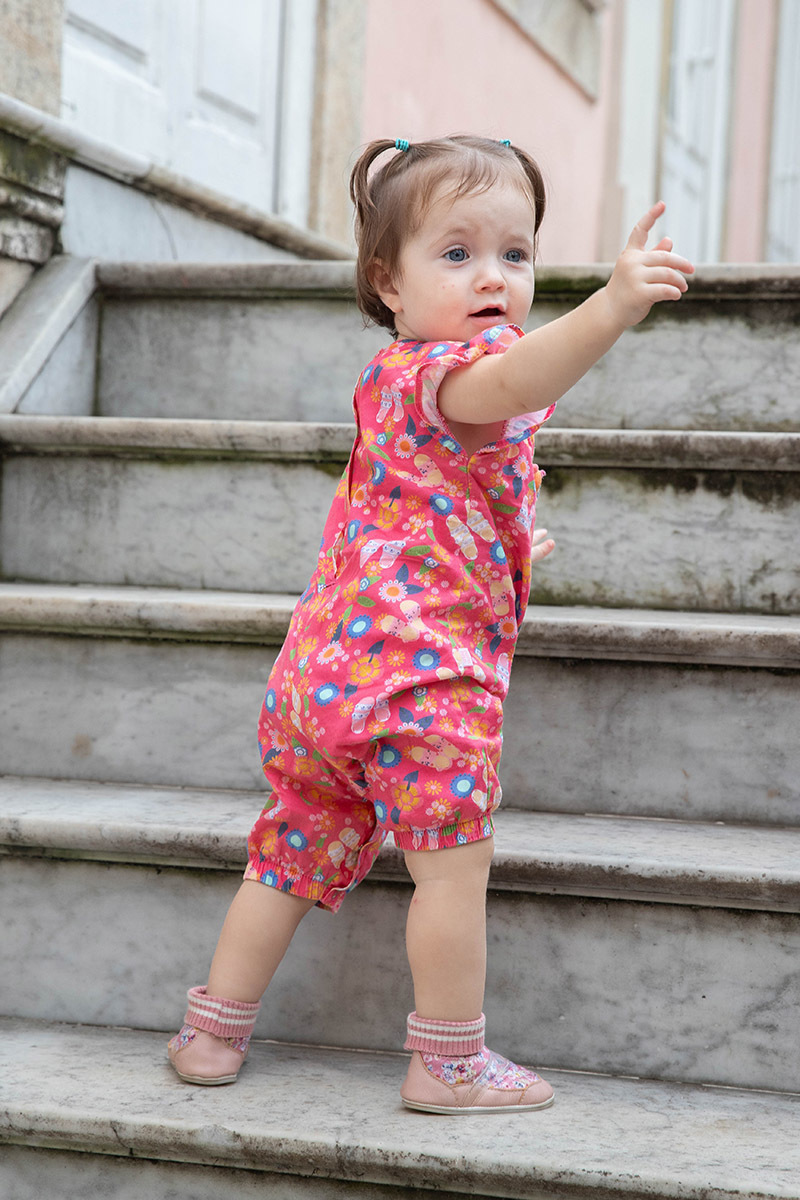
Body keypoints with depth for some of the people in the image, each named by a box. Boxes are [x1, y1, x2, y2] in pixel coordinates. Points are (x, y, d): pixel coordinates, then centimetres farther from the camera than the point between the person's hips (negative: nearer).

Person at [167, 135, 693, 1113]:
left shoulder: (395, 379, 22)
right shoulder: (438, 372, -9)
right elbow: (513, 382, -35)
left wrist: (499, 548, 45)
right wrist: (611, 308, -48)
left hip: (326, 668, 10)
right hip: (422, 666, -10)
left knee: (293, 857, 17)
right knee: (454, 861, -2)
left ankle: (214, 1031, 26)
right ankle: (450, 1063, 6)